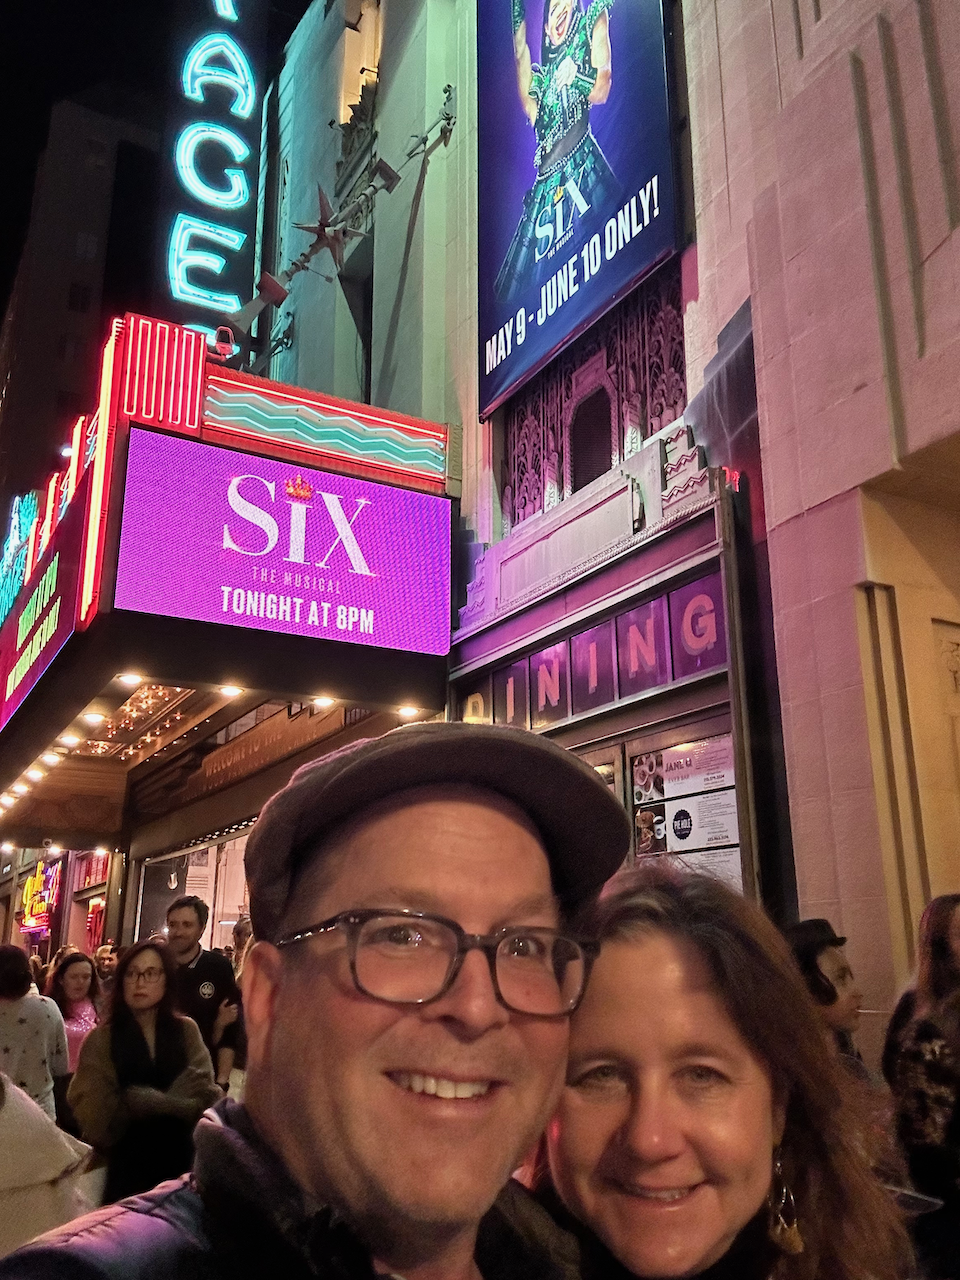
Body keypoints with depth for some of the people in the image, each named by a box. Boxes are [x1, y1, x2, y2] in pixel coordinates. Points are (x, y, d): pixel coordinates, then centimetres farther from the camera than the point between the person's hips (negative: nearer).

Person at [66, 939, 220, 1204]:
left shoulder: (186, 1030, 0)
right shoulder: (101, 1039, -4)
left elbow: (205, 1097, -7)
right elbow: (96, 1114, -9)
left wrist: (134, 1100, -18)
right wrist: (174, 1102, -14)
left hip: (178, 1163, 2)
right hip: (122, 1166, -1)